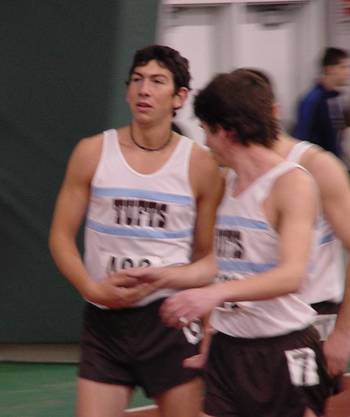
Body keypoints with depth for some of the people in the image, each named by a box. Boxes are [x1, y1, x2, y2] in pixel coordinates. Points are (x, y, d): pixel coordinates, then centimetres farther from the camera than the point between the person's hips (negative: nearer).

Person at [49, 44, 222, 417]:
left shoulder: (199, 165, -2)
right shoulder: (93, 153, 0)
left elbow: (211, 257, 4)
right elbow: (61, 236, 3)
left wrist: (166, 277, -15)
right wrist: (92, 289, -12)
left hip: (169, 320, -1)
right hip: (104, 319, 1)